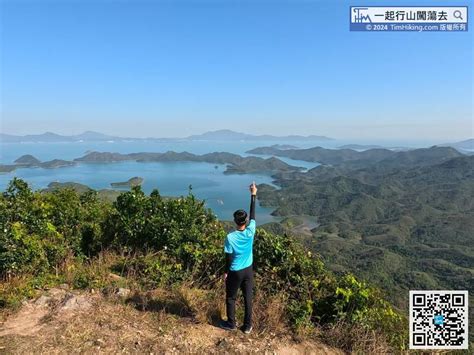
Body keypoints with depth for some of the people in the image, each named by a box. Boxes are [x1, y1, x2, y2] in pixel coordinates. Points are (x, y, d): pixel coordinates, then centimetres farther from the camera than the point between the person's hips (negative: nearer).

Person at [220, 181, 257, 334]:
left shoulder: (230, 237, -23)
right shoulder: (250, 231, -17)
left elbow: (228, 258, -15)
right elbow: (253, 214, -6)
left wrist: (226, 272, 1)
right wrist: (253, 195, 0)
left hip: (235, 272, -3)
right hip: (248, 270, 3)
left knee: (230, 298, 18)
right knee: (248, 297, 16)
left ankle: (231, 324, 33)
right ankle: (247, 326, 27)